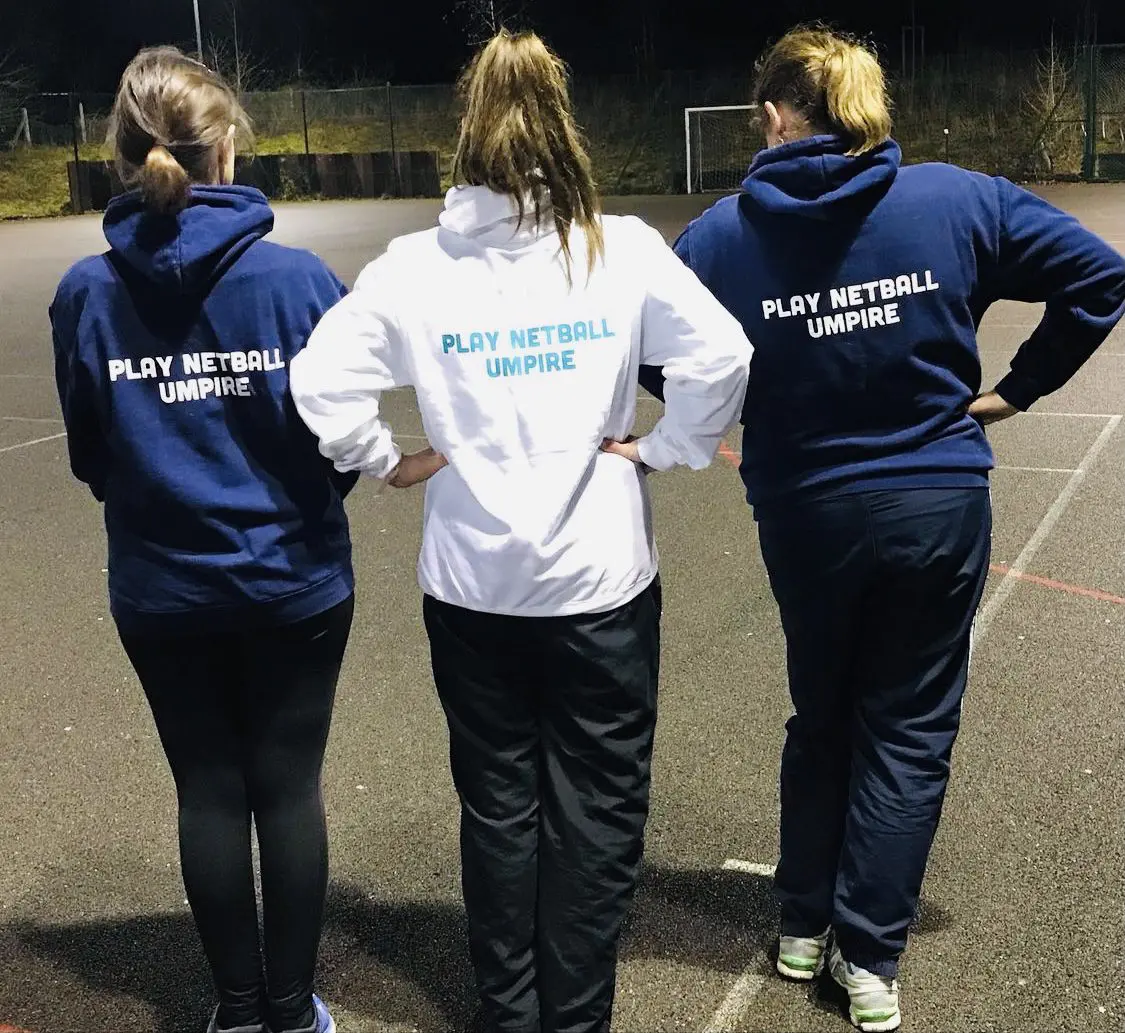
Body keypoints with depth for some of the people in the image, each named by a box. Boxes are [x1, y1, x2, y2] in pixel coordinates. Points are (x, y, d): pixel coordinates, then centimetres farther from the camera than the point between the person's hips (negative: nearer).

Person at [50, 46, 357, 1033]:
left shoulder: (86, 294, -7)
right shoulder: (297, 277, -13)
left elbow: (89, 456, 1)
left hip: (162, 589, 2)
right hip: (293, 580, -1)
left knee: (209, 791, 15)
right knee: (289, 787, 12)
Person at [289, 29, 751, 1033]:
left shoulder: (415, 264, -4)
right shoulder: (623, 246, -7)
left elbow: (320, 383, -9)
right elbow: (721, 357, -14)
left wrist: (394, 463, 4)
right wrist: (660, 451, -1)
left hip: (472, 585, 2)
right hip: (600, 578, -1)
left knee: (498, 808, 17)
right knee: (596, 815, 12)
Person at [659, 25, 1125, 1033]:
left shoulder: (723, 234, -7)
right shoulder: (957, 200, -5)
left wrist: (735, 411, 6)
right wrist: (1016, 388, 4)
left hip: (804, 516, 1)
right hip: (940, 505, -1)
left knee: (821, 717, 22)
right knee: (908, 731, 13)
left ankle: (804, 925, 33)